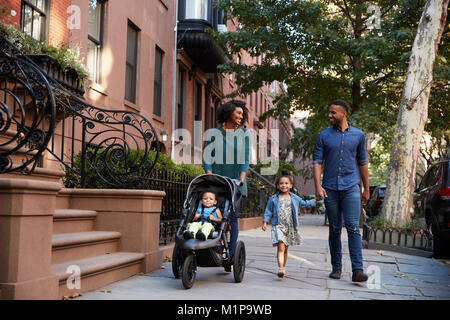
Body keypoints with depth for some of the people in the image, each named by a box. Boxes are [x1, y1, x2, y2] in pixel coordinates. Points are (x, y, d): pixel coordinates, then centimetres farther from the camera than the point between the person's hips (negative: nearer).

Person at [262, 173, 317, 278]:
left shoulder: (294, 198, 10)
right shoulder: (273, 199, 3)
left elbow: (304, 204, 22)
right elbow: (268, 212, 6)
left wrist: (316, 200, 15)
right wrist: (265, 222, -4)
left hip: (290, 227, 3)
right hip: (278, 226, -3)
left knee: (285, 249, 11)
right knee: (281, 247, -19)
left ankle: (283, 269, 22)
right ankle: (280, 268, -27)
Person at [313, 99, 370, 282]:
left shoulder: (358, 135, 8)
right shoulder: (324, 136, 7)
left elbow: (362, 163, 15)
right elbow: (317, 162, 2)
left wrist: (366, 189, 15)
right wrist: (318, 186, -11)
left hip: (351, 188, -1)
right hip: (330, 189, 1)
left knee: (353, 227, -11)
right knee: (334, 230, 7)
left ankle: (357, 270, -12)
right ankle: (336, 268, 17)